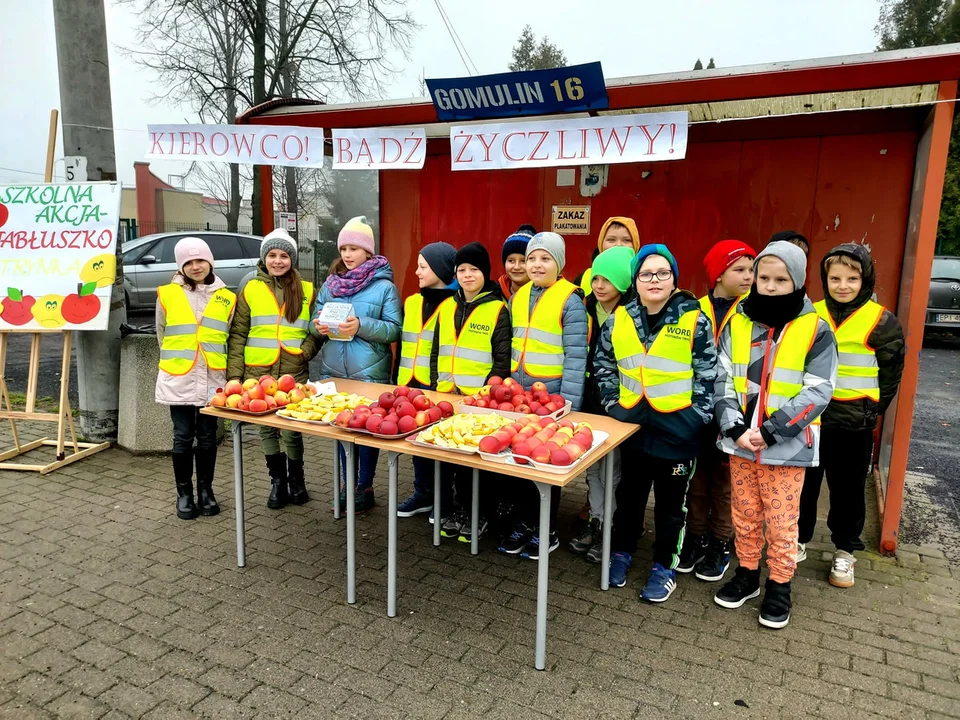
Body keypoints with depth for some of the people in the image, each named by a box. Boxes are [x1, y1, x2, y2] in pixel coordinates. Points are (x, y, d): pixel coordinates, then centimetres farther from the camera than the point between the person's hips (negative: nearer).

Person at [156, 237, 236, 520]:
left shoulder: (226, 298, 3)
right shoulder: (167, 294, -1)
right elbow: (162, 334, 10)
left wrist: (221, 365, 7)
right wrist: (175, 360, 12)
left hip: (212, 379, 1)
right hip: (179, 379, -1)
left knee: (208, 436, 9)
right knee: (183, 436, 5)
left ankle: (206, 489, 23)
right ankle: (184, 492, 18)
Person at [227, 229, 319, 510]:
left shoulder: (307, 290, 6)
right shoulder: (251, 290, 6)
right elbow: (237, 334, 5)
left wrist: (306, 350, -10)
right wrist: (234, 373, -1)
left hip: (294, 374, -1)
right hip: (258, 373, 1)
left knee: (292, 431, 0)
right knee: (267, 429, 8)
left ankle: (296, 479, 23)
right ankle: (278, 481, 26)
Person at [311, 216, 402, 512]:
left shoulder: (384, 286, -5)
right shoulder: (330, 284, 9)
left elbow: (395, 330, -10)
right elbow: (315, 321, 12)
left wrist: (361, 326, -23)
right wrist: (319, 327, -11)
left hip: (370, 372, -4)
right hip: (334, 370, 5)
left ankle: (365, 488, 19)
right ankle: (347, 485, 28)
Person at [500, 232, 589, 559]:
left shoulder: (569, 300, -11)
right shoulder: (518, 297, 8)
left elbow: (576, 356, -14)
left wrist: (568, 402, -18)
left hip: (552, 395, -5)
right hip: (518, 393, 6)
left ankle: (546, 531, 24)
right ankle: (524, 523, 30)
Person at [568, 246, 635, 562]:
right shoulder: (586, 310, 3)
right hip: (590, 397, 5)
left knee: (613, 465, 6)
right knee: (591, 462, 13)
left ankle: (611, 528, 20)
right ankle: (596, 521, 27)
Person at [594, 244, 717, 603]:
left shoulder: (694, 320, -9)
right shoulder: (620, 318, 1)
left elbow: (708, 375, -6)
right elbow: (603, 364, 10)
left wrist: (698, 417, -10)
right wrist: (612, 403, 3)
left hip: (677, 427, -3)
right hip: (631, 423, 3)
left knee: (671, 502, 11)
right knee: (629, 493, 18)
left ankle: (665, 566, 28)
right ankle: (621, 552, 37)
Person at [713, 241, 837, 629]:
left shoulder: (816, 330, -7)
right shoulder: (737, 323, 1)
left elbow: (818, 392, -11)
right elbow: (722, 379, 0)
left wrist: (770, 431, -17)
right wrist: (735, 428, -12)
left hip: (787, 446, -3)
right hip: (740, 442, 3)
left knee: (781, 521, 8)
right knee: (744, 515, 16)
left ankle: (779, 586, 26)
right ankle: (747, 573, 34)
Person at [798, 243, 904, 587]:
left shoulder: (881, 321, -7)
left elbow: (890, 375, -1)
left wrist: (869, 412, -3)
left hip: (852, 424, -2)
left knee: (847, 489, 10)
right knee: (803, 483, 14)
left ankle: (844, 551, 28)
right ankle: (799, 539, 31)